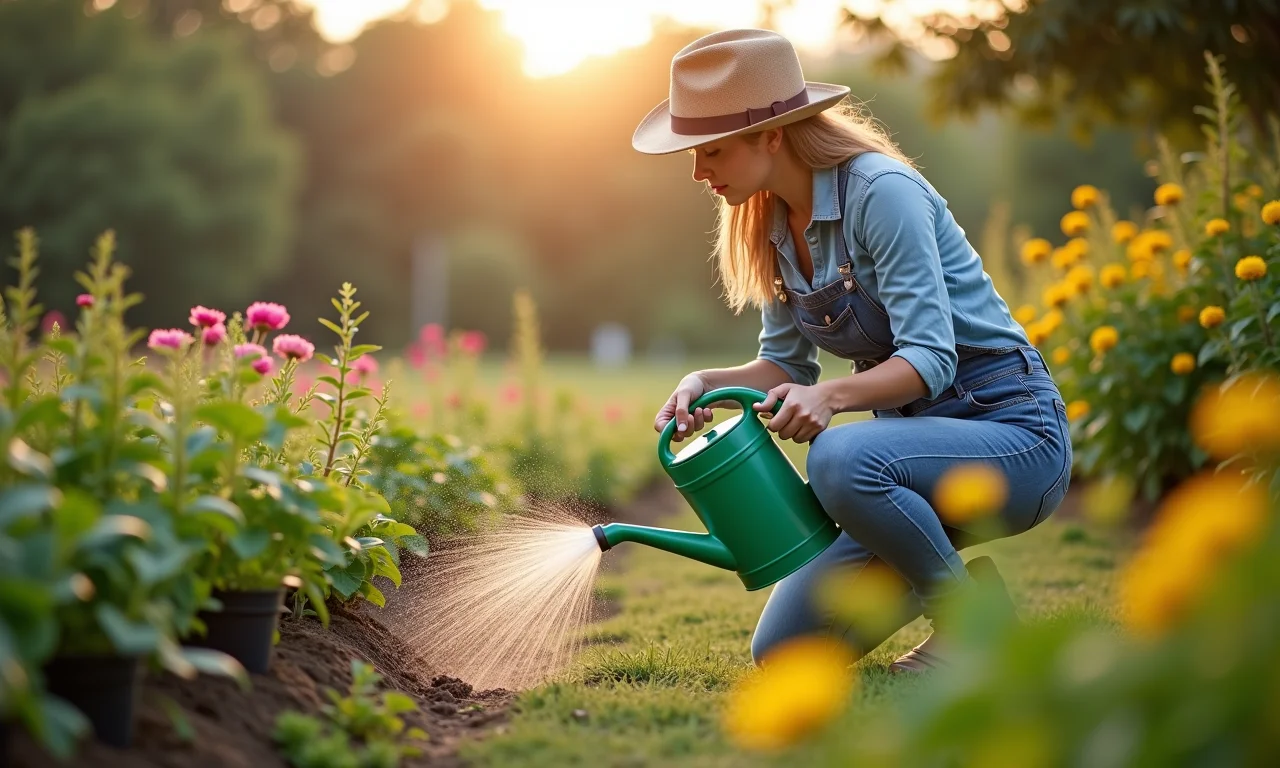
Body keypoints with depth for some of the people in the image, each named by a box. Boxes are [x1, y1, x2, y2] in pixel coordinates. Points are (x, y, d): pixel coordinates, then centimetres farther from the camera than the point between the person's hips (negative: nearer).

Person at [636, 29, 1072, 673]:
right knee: (784, 650, -3)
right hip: (916, 434, 7)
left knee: (841, 461, -39)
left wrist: (830, 396, -41)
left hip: (1010, 429, -7)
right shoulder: (770, 224, 3)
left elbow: (930, 358, -26)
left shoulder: (881, 192, -22)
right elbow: (786, 364, 9)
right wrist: (708, 383, -10)